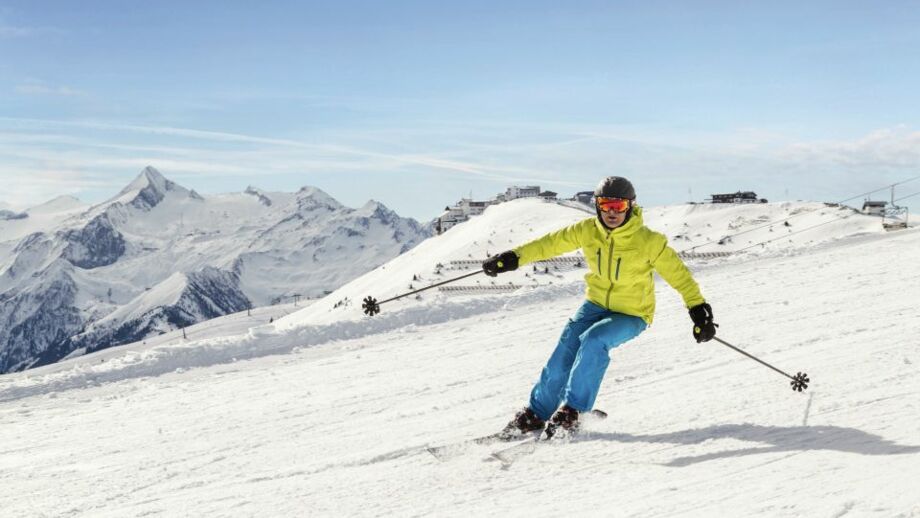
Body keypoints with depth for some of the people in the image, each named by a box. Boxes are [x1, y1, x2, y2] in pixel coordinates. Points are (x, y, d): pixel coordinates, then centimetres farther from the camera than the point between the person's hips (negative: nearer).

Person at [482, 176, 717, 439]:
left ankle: (573, 410, -18)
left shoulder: (649, 241, -19)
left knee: (593, 340, -30)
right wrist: (514, 257, -9)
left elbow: (678, 273, -13)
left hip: (632, 314, -4)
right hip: (596, 304, 4)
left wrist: (698, 309, -17)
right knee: (564, 355, -11)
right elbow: (551, 243, -4)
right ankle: (537, 413, 7)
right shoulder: (587, 231, -9)